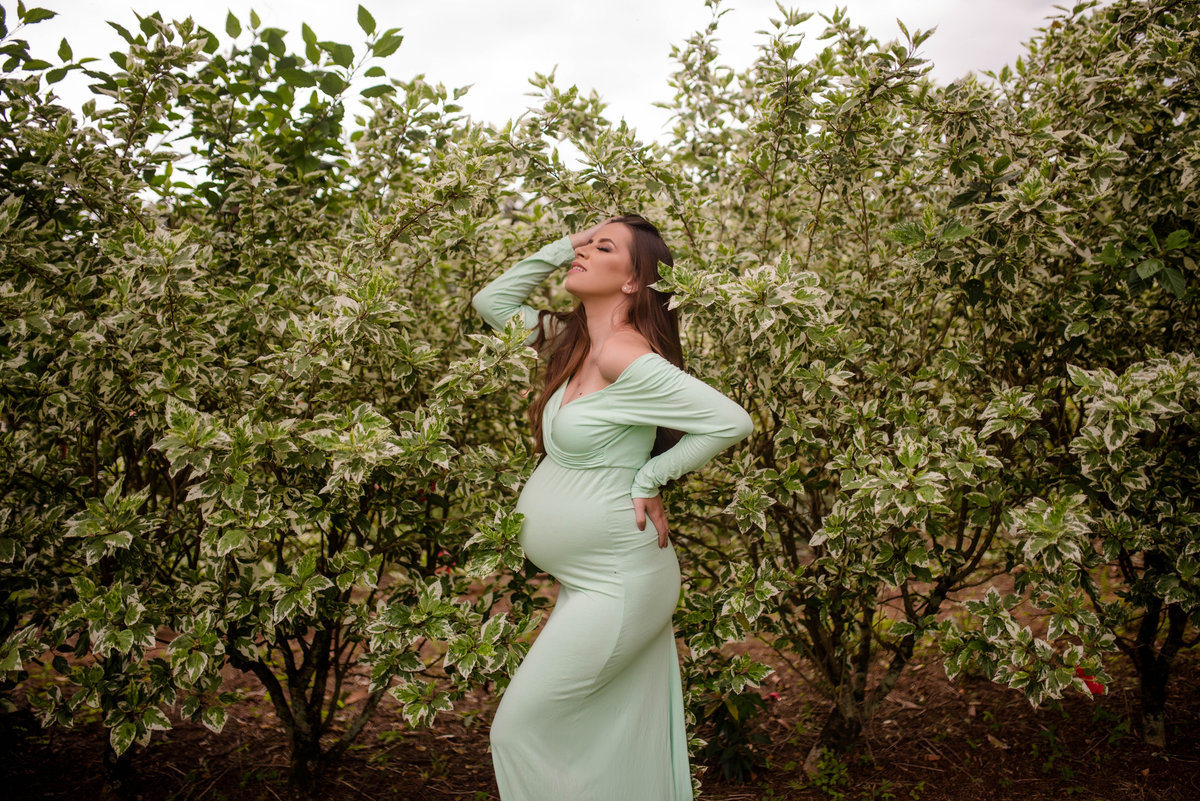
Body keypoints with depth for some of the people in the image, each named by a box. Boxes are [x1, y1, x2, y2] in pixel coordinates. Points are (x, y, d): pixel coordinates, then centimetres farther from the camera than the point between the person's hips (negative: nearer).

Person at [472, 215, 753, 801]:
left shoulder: (626, 358, -20)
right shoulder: (575, 342, 6)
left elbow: (733, 422, -21)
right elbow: (491, 301, 16)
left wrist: (648, 476, -12)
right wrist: (560, 248, 4)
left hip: (617, 585, -8)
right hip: (590, 580, 8)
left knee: (520, 730, 0)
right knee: (616, 746, 16)